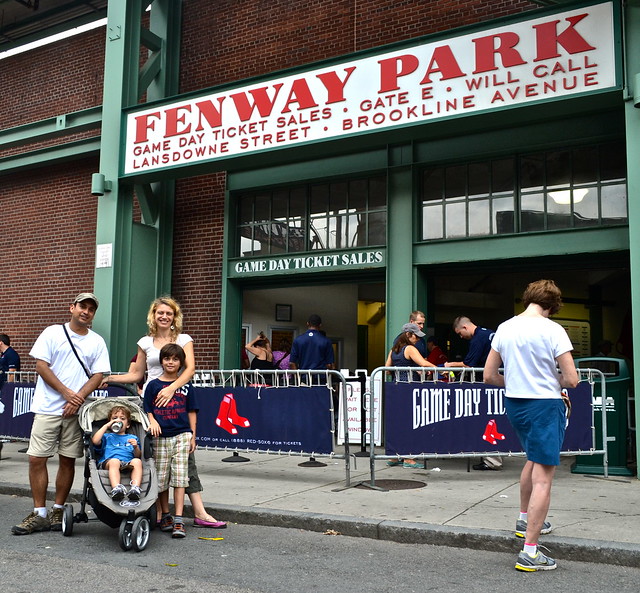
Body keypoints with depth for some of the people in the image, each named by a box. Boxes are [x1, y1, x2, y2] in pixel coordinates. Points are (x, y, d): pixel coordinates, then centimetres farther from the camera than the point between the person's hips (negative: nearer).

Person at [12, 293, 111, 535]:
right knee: (36, 459, -2)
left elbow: (98, 376, 4)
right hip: (48, 407, -1)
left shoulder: (97, 342, 9)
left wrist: (78, 398, -11)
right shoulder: (53, 333, 5)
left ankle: (58, 510, 17)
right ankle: (39, 514, 8)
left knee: (68, 460, 5)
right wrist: (67, 393, -10)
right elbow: (41, 365, -2)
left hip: (76, 410, 1)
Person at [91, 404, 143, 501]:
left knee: (137, 461, -33)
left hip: (128, 464, 1)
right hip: (107, 463, -1)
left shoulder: (132, 438, 34)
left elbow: (138, 456, 19)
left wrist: (136, 447, -3)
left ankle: (135, 488, -52)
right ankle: (116, 488, -59)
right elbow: (95, 441, 7)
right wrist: (106, 425, 14)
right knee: (114, 461, -37)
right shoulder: (107, 437, 32)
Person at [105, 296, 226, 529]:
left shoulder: (183, 339, 5)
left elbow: (190, 369, -8)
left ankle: (199, 512, -2)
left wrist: (171, 388, -23)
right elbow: (136, 374, 16)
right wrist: (109, 378, 5)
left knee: (185, 454, -2)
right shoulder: (145, 342, 10)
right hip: (151, 401, 2)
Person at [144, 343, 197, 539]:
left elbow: (191, 412, 9)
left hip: (182, 435, 0)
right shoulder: (153, 385, 5)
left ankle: (178, 521, -5)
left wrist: (192, 437, 5)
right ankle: (165, 516, 24)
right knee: (161, 478, 7)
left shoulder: (186, 386, 6)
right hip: (160, 437, 1)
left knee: (180, 477, -5)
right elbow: (147, 410, 7)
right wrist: (152, 422, -13)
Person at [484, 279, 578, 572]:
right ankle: (529, 552, -3)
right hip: (545, 405, -6)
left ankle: (525, 519, 45)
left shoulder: (504, 328, 2)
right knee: (543, 478, -2)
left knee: (533, 459, 29)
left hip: (514, 404, 7)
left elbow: (489, 375, 5)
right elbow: (571, 379, -15)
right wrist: (554, 380, 5)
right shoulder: (552, 330, -14)